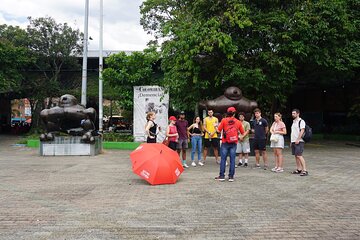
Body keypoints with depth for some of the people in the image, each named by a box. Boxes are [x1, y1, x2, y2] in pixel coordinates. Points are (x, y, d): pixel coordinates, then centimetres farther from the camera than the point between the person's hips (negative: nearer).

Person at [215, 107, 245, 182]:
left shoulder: (224, 120, -4)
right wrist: (239, 137, 27)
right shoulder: (238, 122, 1)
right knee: (232, 160, 5)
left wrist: (216, 126, 15)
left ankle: (222, 176, 6)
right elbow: (243, 133, 8)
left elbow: (219, 130, -4)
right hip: (234, 143, 1)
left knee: (223, 159, 4)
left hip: (225, 142, -1)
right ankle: (231, 176, 7)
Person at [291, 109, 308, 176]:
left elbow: (302, 131, -16)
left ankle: (305, 170, -12)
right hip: (293, 141, 9)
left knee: (299, 155, -14)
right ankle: (298, 169, 16)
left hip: (298, 142, -9)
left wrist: (298, 139, -22)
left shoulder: (301, 121, -7)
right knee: (296, 156, 9)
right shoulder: (293, 122, 19)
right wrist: (291, 141, 20)